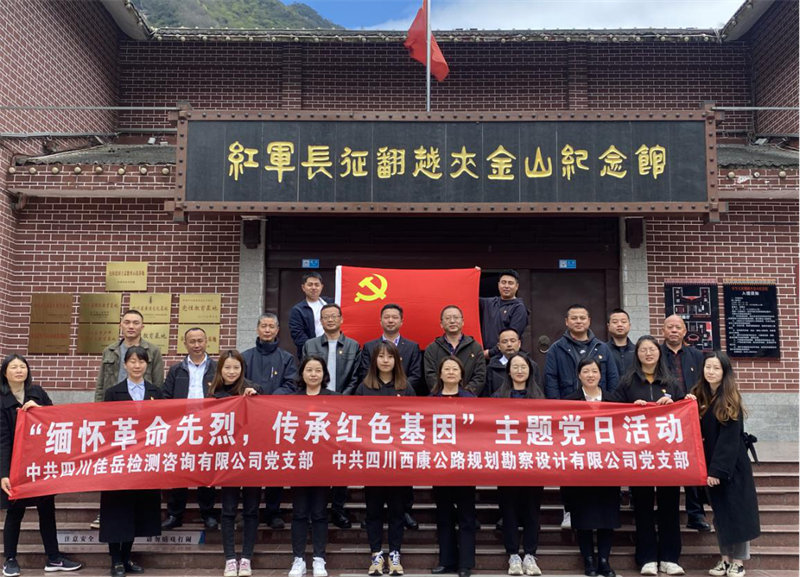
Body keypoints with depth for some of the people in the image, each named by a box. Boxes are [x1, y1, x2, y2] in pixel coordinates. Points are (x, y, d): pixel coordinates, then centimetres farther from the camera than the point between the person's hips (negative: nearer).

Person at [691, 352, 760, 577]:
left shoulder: (731, 399, -11)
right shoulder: (698, 397, 5)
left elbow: (729, 438, -15)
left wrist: (718, 469, -19)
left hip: (732, 464, -5)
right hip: (711, 463, 5)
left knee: (735, 510, 1)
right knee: (720, 512, 9)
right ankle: (725, 558, 17)